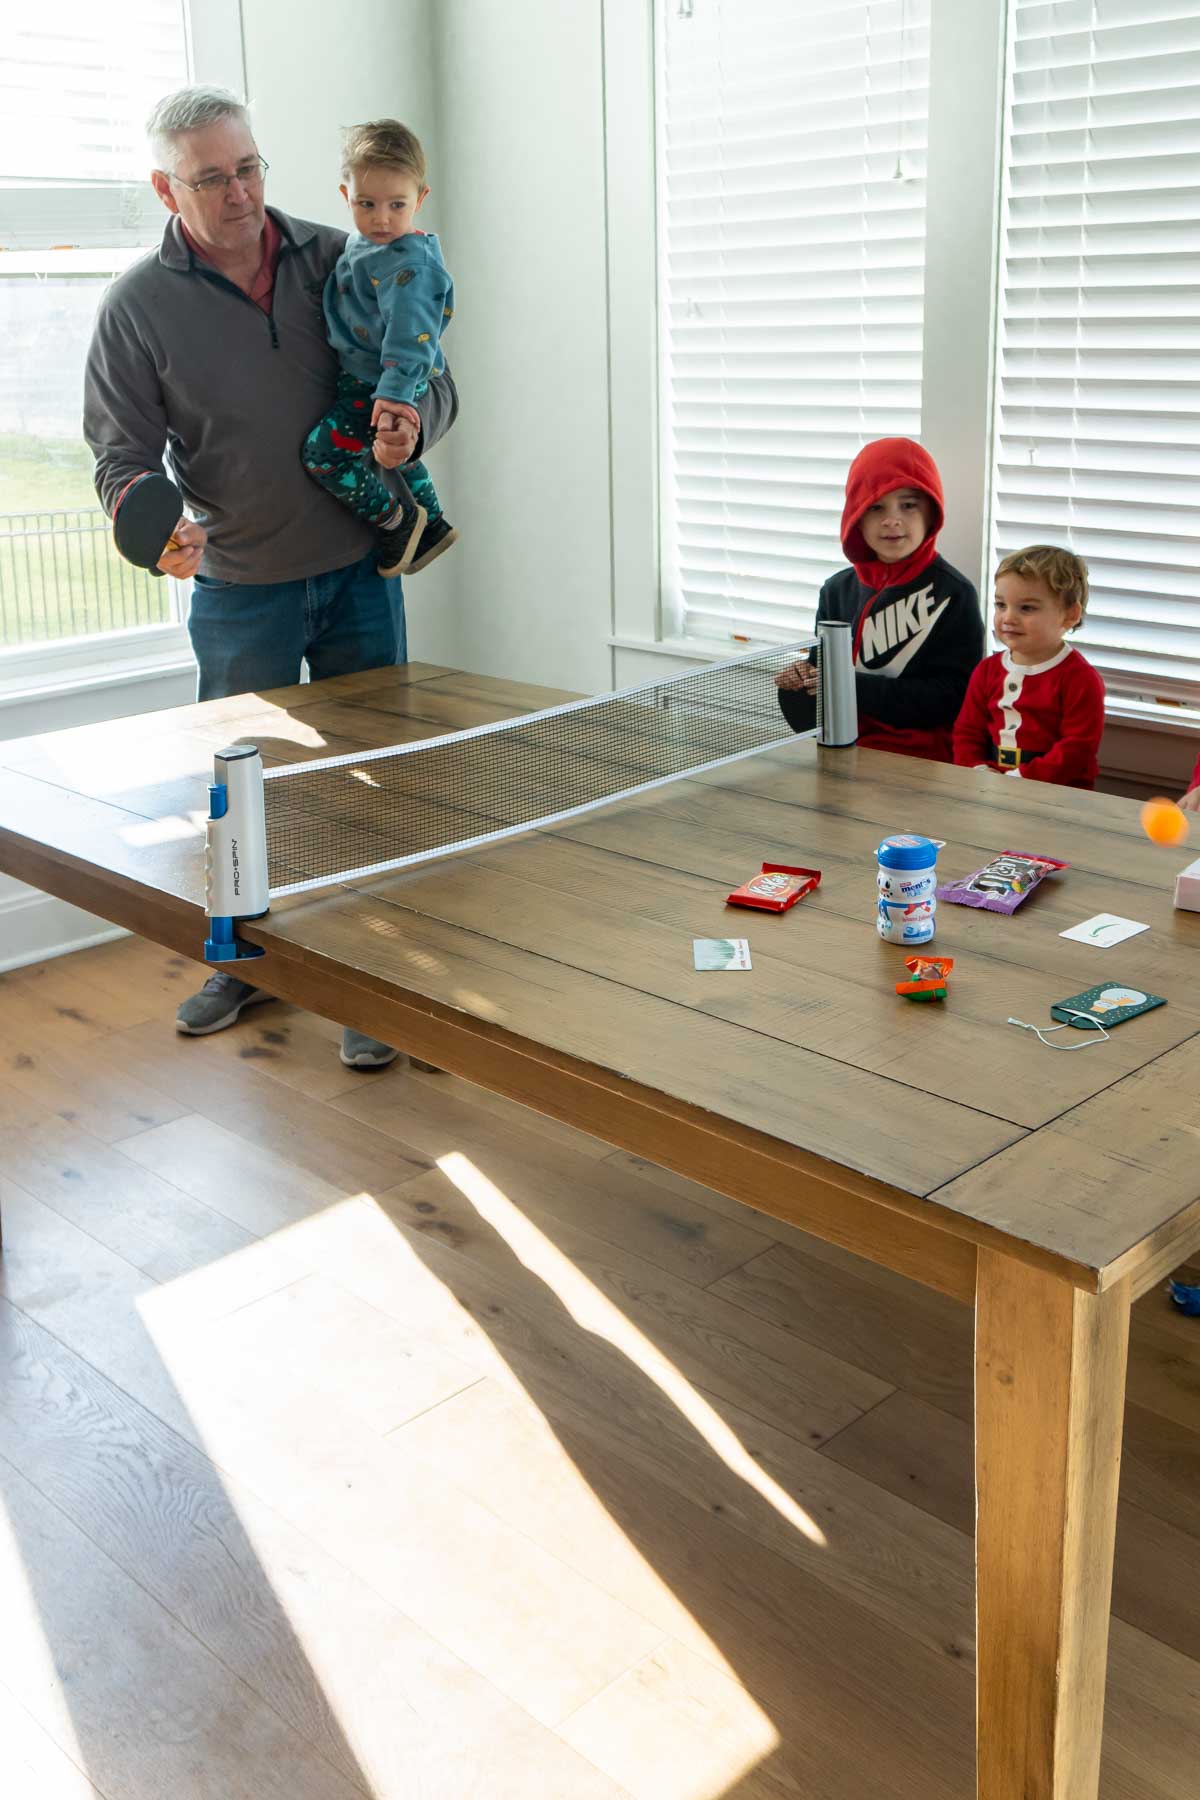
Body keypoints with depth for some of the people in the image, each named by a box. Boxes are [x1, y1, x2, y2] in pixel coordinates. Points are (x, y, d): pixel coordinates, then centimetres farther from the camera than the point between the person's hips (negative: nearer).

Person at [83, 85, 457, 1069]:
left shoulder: (339, 262, 1)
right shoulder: (138, 305, -6)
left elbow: (432, 382, 6)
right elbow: (123, 452, -4)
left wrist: (412, 427, -18)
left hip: (360, 573, 1)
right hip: (239, 593, -1)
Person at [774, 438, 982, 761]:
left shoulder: (952, 593, -3)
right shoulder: (838, 589, 13)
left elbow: (953, 696, -10)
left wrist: (857, 687, -15)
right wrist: (803, 678, -3)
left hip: (920, 759, -6)